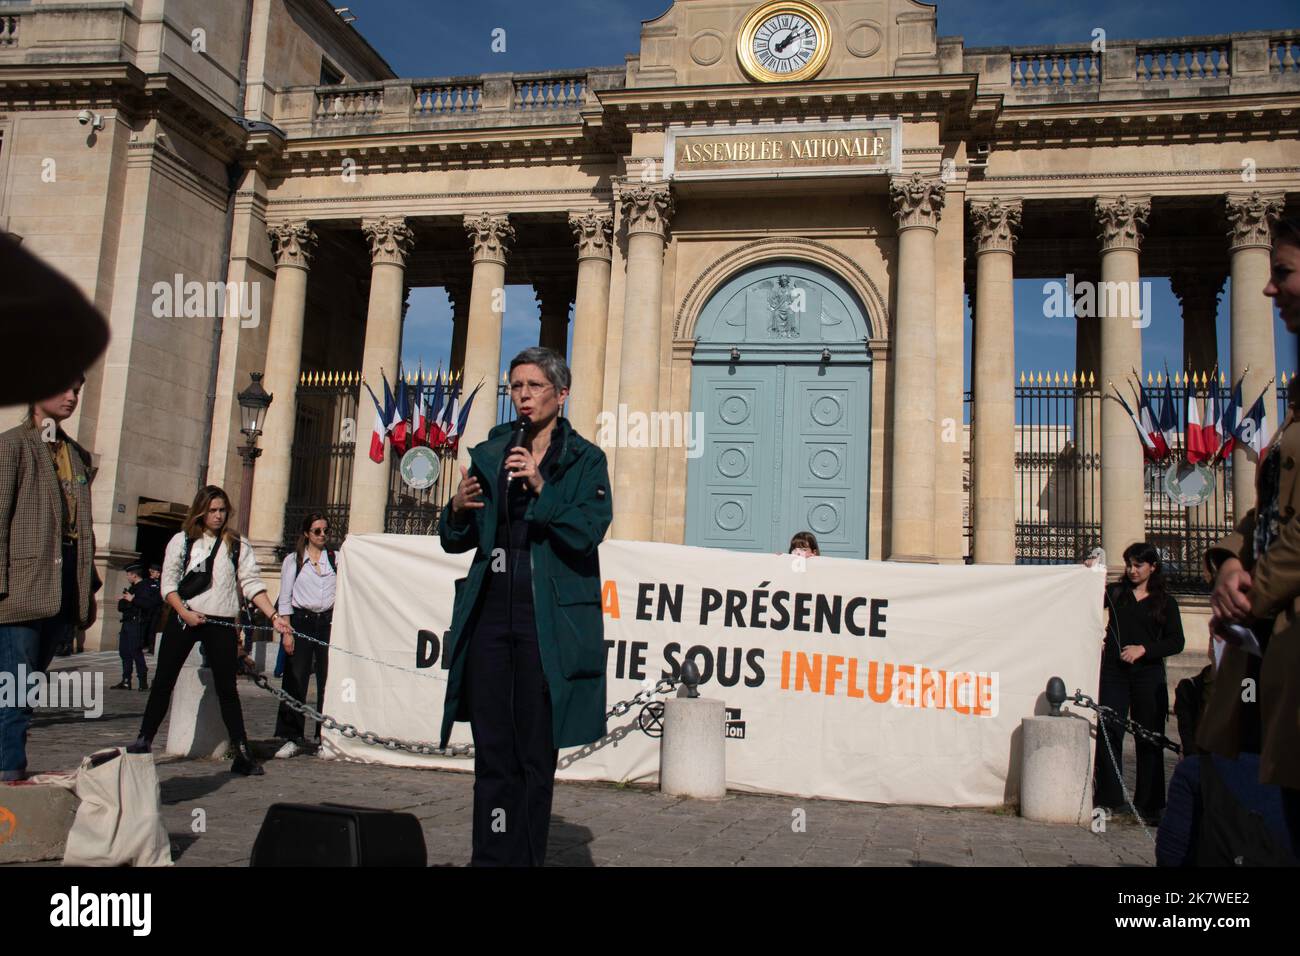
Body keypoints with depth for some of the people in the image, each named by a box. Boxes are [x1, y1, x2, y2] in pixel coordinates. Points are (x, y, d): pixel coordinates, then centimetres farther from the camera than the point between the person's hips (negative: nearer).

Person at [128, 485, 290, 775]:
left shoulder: (237, 545, 6)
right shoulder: (182, 540, 7)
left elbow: (252, 584, 1)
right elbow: (168, 582, 3)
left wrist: (273, 616, -10)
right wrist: (184, 612, -12)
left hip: (221, 623, 0)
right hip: (183, 619, 1)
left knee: (227, 687, 0)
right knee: (163, 681, 4)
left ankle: (242, 751, 1)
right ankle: (144, 739, 16)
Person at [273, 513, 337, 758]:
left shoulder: (336, 559, 10)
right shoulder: (293, 560, 8)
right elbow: (285, 598, 5)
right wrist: (286, 631, -3)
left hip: (329, 622, 1)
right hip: (301, 622, -1)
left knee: (328, 681, 0)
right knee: (295, 681, -3)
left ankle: (325, 737, 9)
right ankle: (293, 738, 4)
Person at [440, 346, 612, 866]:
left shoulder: (585, 460, 2)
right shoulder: (488, 456, 13)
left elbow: (589, 532, -12)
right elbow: (456, 541, 14)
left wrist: (541, 487, -23)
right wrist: (458, 509, -8)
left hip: (548, 622, -3)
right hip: (490, 614, 3)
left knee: (537, 753, 3)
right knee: (493, 751, 5)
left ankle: (526, 857, 13)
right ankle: (491, 857, 12)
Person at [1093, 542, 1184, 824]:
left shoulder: (1165, 601, 8)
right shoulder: (1115, 592, 11)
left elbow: (1176, 642, 2)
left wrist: (1144, 649, -10)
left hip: (1148, 676, 0)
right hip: (1114, 672, 0)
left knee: (1149, 739, 4)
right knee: (1108, 733, -4)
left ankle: (1148, 804, 14)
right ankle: (1110, 799, 5)